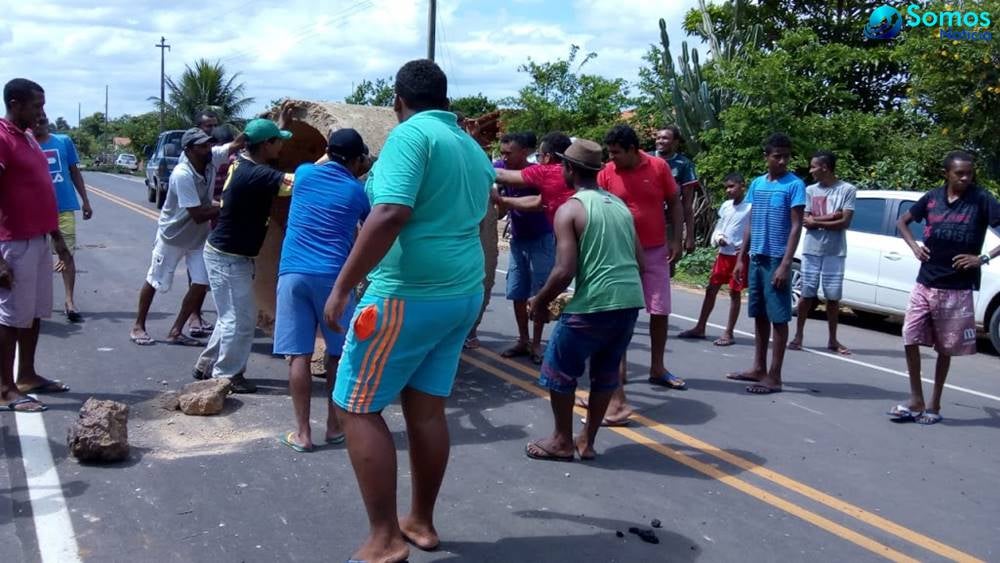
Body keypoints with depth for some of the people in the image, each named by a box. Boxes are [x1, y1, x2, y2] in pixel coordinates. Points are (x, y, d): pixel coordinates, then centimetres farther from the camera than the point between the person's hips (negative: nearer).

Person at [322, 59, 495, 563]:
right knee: (427, 408, 14)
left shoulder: (411, 134, -12)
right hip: (463, 293, 9)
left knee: (357, 407, 1)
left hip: (410, 294, -8)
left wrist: (343, 286, -23)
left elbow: (390, 214, -25)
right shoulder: (474, 149, 15)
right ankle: (421, 522, 24)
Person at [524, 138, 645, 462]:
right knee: (606, 372, 20)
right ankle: (587, 441, 27)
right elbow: (640, 260, 16)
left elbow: (565, 271, -14)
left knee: (558, 370, 13)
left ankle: (562, 442, 22)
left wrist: (540, 301, 1)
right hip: (631, 301, 7)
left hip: (594, 304, -7)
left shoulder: (570, 210, -6)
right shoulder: (620, 205, 15)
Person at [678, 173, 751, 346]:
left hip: (739, 255, -6)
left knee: (735, 293, 1)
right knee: (711, 290, 9)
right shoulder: (725, 205, 10)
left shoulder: (750, 207, -9)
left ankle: (728, 333, 7)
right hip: (723, 253, 6)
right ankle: (699, 328, 17)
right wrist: (717, 238, -5)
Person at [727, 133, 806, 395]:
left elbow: (796, 226, -11)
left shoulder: (795, 185, -7)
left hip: (777, 259, -6)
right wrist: (741, 256, 10)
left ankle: (774, 376, 1)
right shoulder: (757, 184, 10)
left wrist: (785, 264, -18)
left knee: (778, 317, -2)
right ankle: (758, 368, 21)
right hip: (756, 257, 6)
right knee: (759, 315, 12)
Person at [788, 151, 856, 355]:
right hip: (811, 250, 2)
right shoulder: (810, 190, 6)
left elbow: (844, 222, -10)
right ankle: (798, 336, 12)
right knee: (807, 294, 4)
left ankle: (833, 340, 14)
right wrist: (830, 217, -11)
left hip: (835, 252, -2)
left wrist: (816, 221, -6)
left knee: (833, 296, 4)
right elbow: (805, 221, -1)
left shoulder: (847, 190, -3)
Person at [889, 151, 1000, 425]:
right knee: (910, 340, -1)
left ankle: (934, 405, 20)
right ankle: (916, 401, 12)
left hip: (957, 289, -3)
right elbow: (902, 221, 19)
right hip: (924, 284, 3)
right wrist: (914, 246, 3)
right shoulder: (932, 197, 4)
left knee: (945, 349, 7)